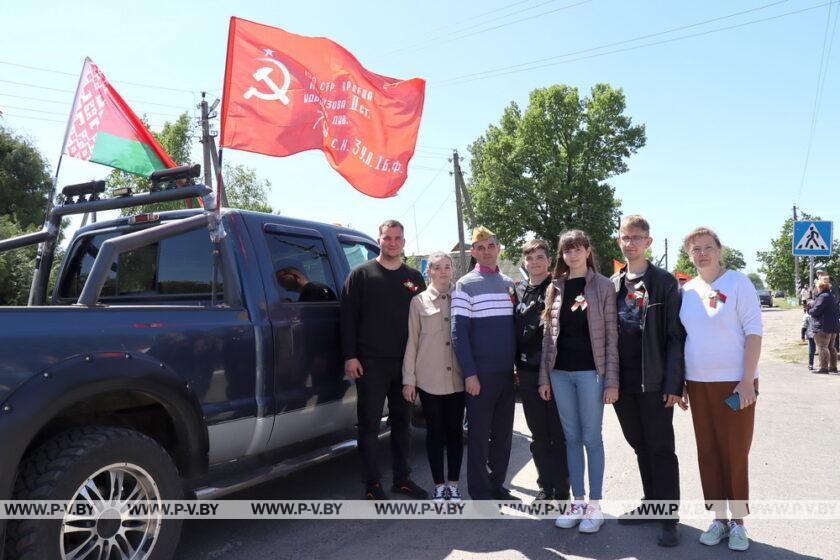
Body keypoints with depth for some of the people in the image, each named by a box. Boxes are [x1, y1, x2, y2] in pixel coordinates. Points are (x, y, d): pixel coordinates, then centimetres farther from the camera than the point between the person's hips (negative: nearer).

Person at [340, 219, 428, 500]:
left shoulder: (414, 278, 11)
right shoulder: (361, 274, 1)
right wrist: (350, 356, -10)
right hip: (370, 363, -4)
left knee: (402, 421, 13)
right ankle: (372, 484, 13)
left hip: (406, 362, 4)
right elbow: (348, 317, -3)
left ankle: (402, 478, 25)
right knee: (369, 423, 3)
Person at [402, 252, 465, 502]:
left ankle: (453, 485, 20)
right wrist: (409, 379, -1)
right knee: (435, 431, 7)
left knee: (455, 430, 8)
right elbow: (412, 341, 3)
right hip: (429, 378, -1)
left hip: (457, 377, 1)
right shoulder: (419, 301, 4)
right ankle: (439, 486, 18)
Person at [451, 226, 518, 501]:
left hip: (507, 371, 6)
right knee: (479, 433, 2)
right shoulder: (465, 285, -5)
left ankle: (497, 484, 26)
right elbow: (459, 332, -10)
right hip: (481, 373, -5)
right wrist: (470, 373, -15)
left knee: (504, 432, 12)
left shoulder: (510, 284, 13)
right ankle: (480, 491, 14)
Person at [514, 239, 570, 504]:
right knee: (539, 436, 12)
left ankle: (561, 490, 15)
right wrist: (516, 366, 11)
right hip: (528, 372, 4)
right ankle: (545, 487, 24)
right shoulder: (518, 291, 11)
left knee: (559, 434, 4)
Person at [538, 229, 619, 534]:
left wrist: (611, 380, -10)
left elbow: (611, 334, -4)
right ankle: (578, 502, 20)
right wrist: (544, 376, 6)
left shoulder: (603, 286, -1)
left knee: (591, 438, 3)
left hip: (590, 371, -4)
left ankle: (594, 506, 14)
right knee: (572, 438, 10)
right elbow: (548, 335, 10)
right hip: (560, 372, 4)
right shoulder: (555, 287, 9)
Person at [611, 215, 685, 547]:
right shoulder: (612, 284, 10)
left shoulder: (664, 282, -4)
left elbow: (675, 336, -8)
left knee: (661, 448, 3)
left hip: (653, 381, -5)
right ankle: (651, 504, 29)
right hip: (622, 380, 5)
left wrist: (673, 384, -14)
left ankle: (669, 518, 13)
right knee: (640, 446, 15)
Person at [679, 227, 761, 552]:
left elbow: (753, 332, -8)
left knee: (735, 455, 3)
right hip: (698, 384, 4)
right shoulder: (687, 291, 7)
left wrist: (747, 380, -15)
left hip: (734, 383, -4)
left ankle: (738, 522, 18)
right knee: (708, 454, 9)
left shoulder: (738, 283, -5)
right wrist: (679, 381, 10)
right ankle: (719, 518, 22)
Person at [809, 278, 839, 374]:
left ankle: (824, 367, -7)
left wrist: (809, 311, -1)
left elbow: (816, 311, -21)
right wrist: (811, 308, 10)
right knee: (830, 347, 17)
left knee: (822, 347, -6)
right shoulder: (831, 296, 15)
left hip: (823, 327, -10)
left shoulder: (823, 296, -17)